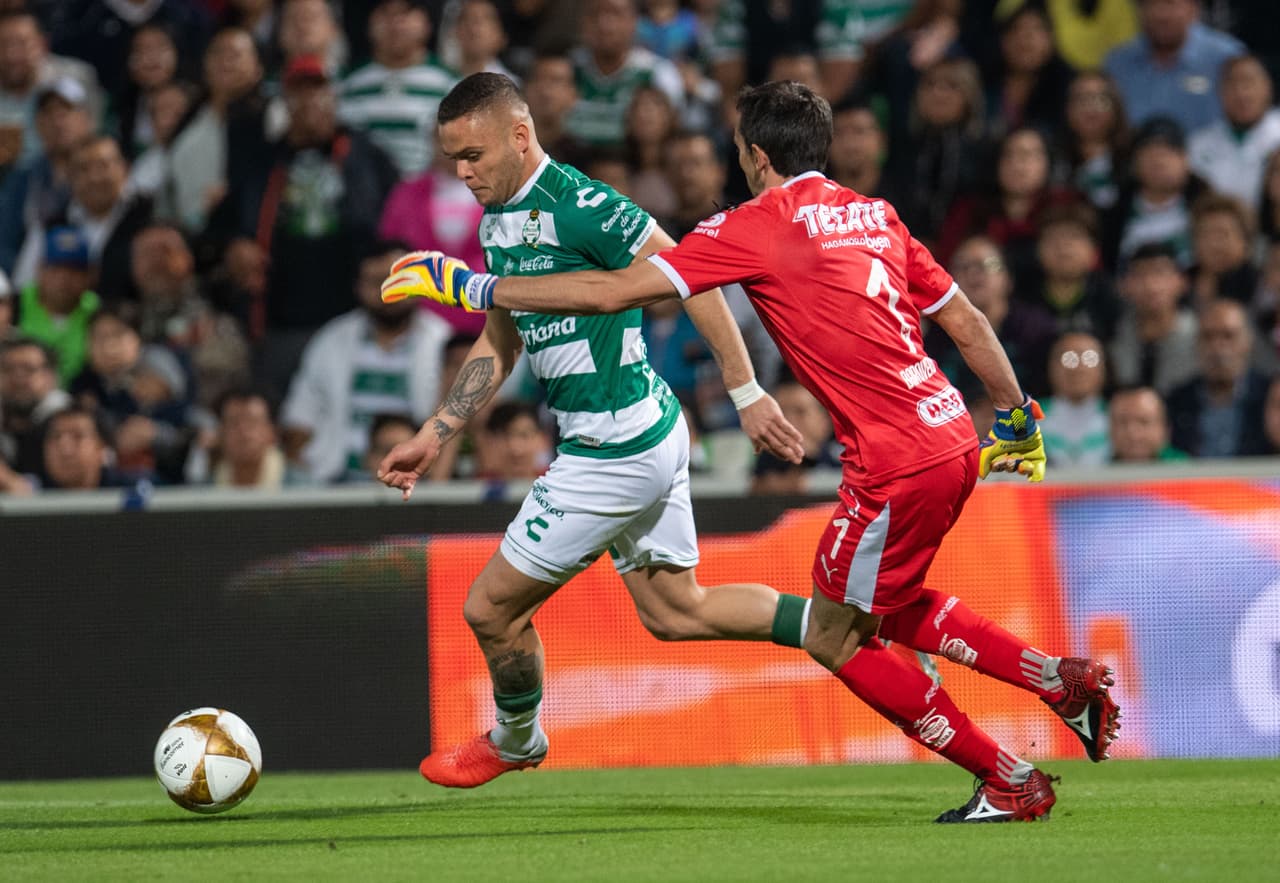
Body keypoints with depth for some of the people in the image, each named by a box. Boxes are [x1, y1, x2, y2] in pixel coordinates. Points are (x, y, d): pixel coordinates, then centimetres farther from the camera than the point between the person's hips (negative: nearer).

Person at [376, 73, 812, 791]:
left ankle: (515, 743, 29)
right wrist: (432, 440, 15)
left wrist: (747, 393, -18)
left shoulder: (580, 206, -21)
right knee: (675, 611, 18)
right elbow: (498, 348, 20)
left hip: (616, 450, -10)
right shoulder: (498, 223, 9)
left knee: (492, 608, 4)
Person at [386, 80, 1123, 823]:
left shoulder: (758, 226, -8)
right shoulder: (875, 216, 13)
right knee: (887, 610, 26)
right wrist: (1017, 415, 30)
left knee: (835, 639, 7)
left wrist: (471, 287, -5)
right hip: (953, 441, 8)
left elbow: (615, 292, -11)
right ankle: (1065, 680, 17)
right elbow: (965, 320, 17)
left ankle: (1011, 782, 9)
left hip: (899, 465, -8)